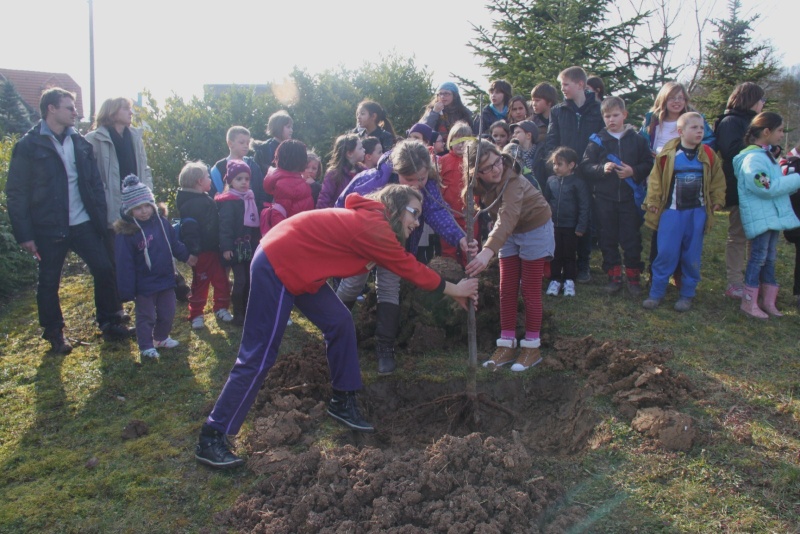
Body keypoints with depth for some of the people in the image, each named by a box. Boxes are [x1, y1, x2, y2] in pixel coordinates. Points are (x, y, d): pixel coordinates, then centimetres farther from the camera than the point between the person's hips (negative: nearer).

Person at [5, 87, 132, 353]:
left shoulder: (80, 142, 7)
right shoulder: (28, 146, -8)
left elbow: (95, 183, 9)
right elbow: (16, 194, -8)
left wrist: (102, 218, 1)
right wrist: (24, 234, -11)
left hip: (84, 224, 4)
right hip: (49, 228, -4)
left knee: (104, 270, 4)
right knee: (49, 282, 8)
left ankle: (110, 323, 20)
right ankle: (54, 333, 25)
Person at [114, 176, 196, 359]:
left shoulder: (161, 223, -4)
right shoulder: (126, 233, -19)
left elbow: (174, 243, 14)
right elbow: (124, 265, -17)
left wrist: (186, 256, 24)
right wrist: (127, 291, -16)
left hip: (166, 281, 5)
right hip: (144, 286, -5)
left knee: (167, 313, 18)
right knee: (146, 317, 9)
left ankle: (161, 338, 39)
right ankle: (146, 346, 24)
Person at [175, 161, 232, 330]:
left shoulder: (208, 200, 10)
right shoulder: (189, 205, -17)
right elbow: (188, 230, -23)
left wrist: (222, 246, 12)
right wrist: (193, 252, -28)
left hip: (214, 249, 8)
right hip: (201, 253, -8)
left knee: (222, 280, 12)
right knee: (200, 284, 4)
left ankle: (221, 308, 27)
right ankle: (196, 315, 16)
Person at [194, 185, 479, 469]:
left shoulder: (368, 218, 10)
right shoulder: (373, 226, -18)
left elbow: (406, 266, 14)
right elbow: (410, 268, -10)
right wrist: (454, 290, 3)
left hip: (298, 265, 10)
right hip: (276, 266, -10)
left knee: (340, 323, 8)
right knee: (258, 357, -8)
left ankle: (343, 402, 22)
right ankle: (211, 439, -1)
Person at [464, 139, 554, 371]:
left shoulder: (511, 182, -35)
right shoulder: (480, 185, -14)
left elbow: (508, 217, -51)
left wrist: (488, 251, -64)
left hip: (534, 230, -6)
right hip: (509, 233, 6)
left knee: (530, 289, 0)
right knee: (506, 290, 5)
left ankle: (532, 347, 11)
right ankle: (507, 344, 13)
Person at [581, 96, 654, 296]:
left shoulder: (637, 139, 3)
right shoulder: (598, 140, 4)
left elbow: (649, 165, 5)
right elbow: (585, 165, -1)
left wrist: (633, 171, -13)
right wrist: (602, 168, -17)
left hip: (629, 197, -1)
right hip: (604, 198, 1)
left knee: (631, 238, 3)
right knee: (608, 238, 7)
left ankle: (633, 278, 16)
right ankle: (614, 277, 19)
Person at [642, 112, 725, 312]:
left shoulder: (708, 155, 2)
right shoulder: (668, 154, -6)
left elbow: (717, 179, 13)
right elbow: (655, 178, 1)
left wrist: (717, 201, 8)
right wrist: (653, 201, -3)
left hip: (697, 213, 2)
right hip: (671, 211, -2)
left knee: (692, 256, 7)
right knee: (666, 253, -2)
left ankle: (687, 295, 18)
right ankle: (656, 293, 8)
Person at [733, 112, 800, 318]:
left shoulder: (767, 155, 16)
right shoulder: (753, 159, -17)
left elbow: (777, 184, 18)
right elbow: (767, 188, -24)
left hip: (772, 216, 10)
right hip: (760, 217, -10)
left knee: (769, 258, 14)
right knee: (758, 258, -3)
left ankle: (768, 302, 22)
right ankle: (748, 302, 7)